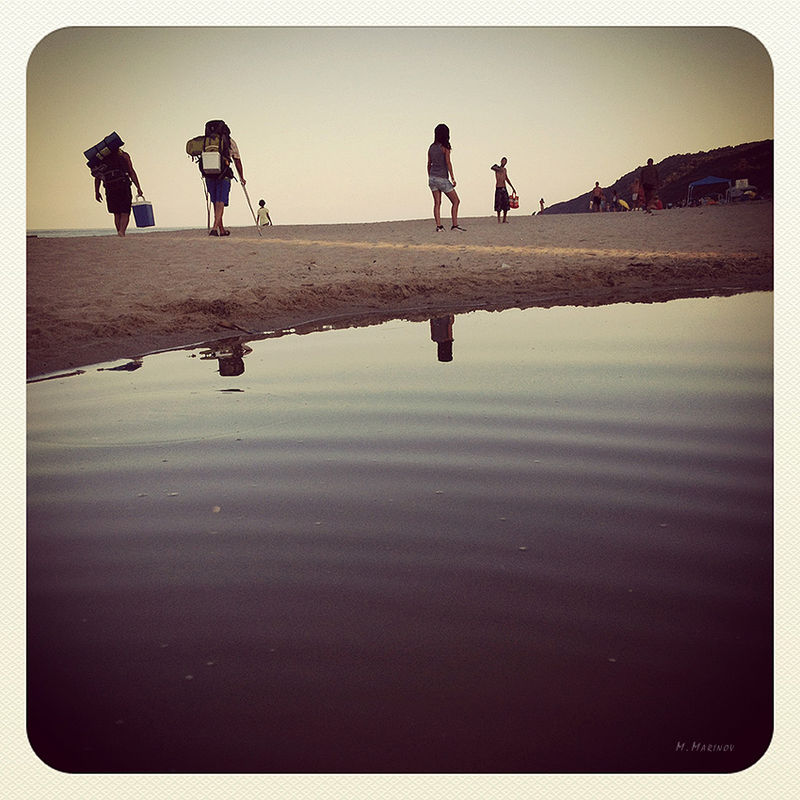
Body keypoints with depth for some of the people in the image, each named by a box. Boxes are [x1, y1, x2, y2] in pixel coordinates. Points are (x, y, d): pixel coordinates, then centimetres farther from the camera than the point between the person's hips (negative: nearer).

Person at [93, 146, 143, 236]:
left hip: (109, 189, 3)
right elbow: (131, 172, 2)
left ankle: (120, 233, 9)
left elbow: (97, 176, 10)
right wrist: (138, 188, -1)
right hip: (123, 186, -3)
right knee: (125, 213, -2)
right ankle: (122, 232, -22)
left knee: (116, 214, 12)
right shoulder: (124, 155, 9)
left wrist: (97, 192, 11)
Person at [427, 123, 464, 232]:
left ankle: (439, 226, -2)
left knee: (437, 203, 6)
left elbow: (429, 164, 13)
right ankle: (455, 224, -3)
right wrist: (452, 178, -15)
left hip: (432, 177, 6)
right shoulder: (445, 147, -9)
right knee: (455, 201, 4)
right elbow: (448, 162, -16)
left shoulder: (431, 147, 8)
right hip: (442, 178, -6)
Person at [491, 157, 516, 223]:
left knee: (506, 204, 1)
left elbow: (507, 180, 26)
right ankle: (498, 219, -1)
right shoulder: (497, 168, -2)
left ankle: (504, 219, 9)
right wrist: (498, 169, -42)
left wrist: (513, 188, 27)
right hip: (498, 189, -6)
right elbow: (492, 167, -26)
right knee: (498, 205, -8)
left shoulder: (505, 170, 18)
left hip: (504, 189, 6)